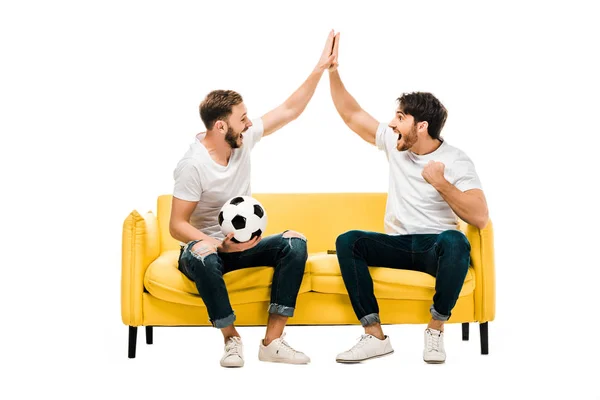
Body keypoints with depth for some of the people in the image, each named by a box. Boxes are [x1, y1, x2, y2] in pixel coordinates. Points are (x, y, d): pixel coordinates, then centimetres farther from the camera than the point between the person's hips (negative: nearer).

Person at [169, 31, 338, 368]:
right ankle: (232, 338, -21)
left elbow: (290, 111, 3)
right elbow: (177, 226, -20)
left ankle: (272, 341, -19)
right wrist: (221, 244, -33)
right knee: (201, 255, -41)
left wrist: (321, 68, -3)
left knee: (295, 242, -20)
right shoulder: (193, 165, -21)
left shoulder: (244, 139, -3)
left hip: (242, 243, 6)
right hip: (206, 248, -6)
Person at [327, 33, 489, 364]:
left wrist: (440, 182, -24)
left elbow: (479, 218, -19)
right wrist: (332, 70, 3)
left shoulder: (456, 161, -10)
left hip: (436, 246, -4)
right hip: (399, 243, 4)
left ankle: (435, 330, -22)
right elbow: (351, 115, 11)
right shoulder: (394, 144, 5)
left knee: (455, 241, -40)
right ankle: (375, 336, -25)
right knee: (348, 241, -24)